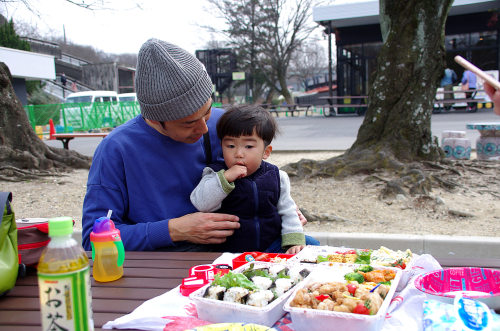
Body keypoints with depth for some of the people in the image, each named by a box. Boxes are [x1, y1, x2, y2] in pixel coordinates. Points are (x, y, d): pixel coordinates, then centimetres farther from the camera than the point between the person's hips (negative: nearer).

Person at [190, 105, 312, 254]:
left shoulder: (277, 177, 5)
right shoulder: (217, 174, -1)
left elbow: (287, 212, 11)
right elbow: (200, 204, -17)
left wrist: (294, 242, -2)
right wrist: (225, 177, -24)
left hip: (272, 246, 2)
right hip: (230, 251, -1)